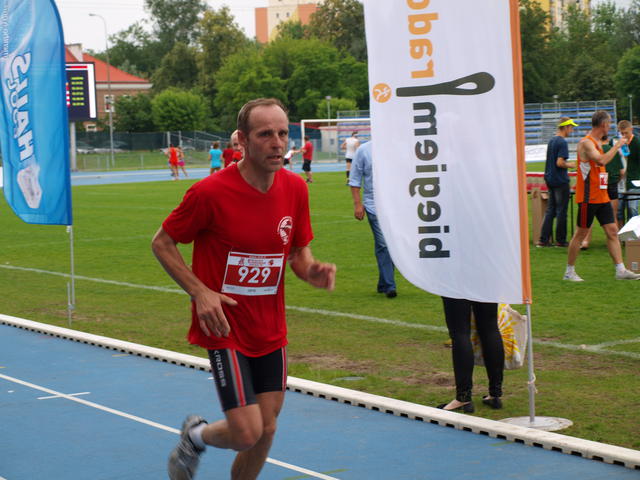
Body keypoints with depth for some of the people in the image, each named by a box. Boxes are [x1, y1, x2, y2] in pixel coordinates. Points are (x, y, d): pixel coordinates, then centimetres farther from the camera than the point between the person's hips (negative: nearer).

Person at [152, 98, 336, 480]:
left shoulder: (295, 188, -2)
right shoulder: (210, 191, -17)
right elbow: (162, 242, -6)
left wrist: (312, 270, -12)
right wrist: (200, 292, -17)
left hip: (271, 331, 5)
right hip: (225, 329, -5)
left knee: (266, 430, 10)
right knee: (246, 433, -11)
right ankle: (197, 435, 23)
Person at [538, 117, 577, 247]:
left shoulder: (552, 141, 12)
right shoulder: (562, 142, -16)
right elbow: (560, 163, -22)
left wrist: (567, 163, 18)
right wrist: (571, 165, -6)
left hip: (550, 179, 8)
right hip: (560, 181, -8)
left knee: (550, 210, 10)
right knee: (561, 211, 1)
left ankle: (543, 239, 7)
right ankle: (560, 240, 6)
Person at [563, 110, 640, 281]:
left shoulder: (597, 143, 15)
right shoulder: (586, 143, -15)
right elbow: (602, 160, -30)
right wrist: (617, 145, -22)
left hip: (602, 197, 9)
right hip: (588, 197, -9)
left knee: (612, 231, 3)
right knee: (580, 234, -1)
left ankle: (620, 270, 3)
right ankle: (569, 272, 9)